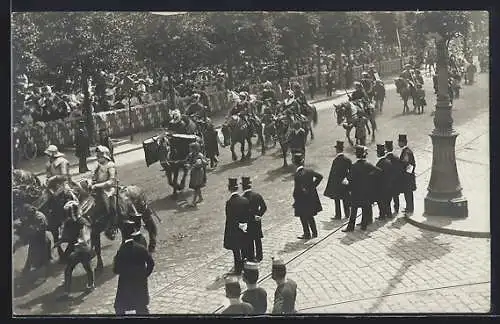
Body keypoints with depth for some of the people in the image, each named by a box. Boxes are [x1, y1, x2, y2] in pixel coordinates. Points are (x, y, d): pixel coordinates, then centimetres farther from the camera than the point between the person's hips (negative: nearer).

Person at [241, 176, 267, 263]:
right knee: (258, 239, 15)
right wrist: (259, 215, 2)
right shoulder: (257, 195, -3)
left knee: (249, 240, 8)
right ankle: (259, 256, 24)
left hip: (247, 222, -5)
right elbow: (264, 207, -3)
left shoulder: (242, 198, -19)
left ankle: (250, 256, 14)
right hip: (257, 221, 5)